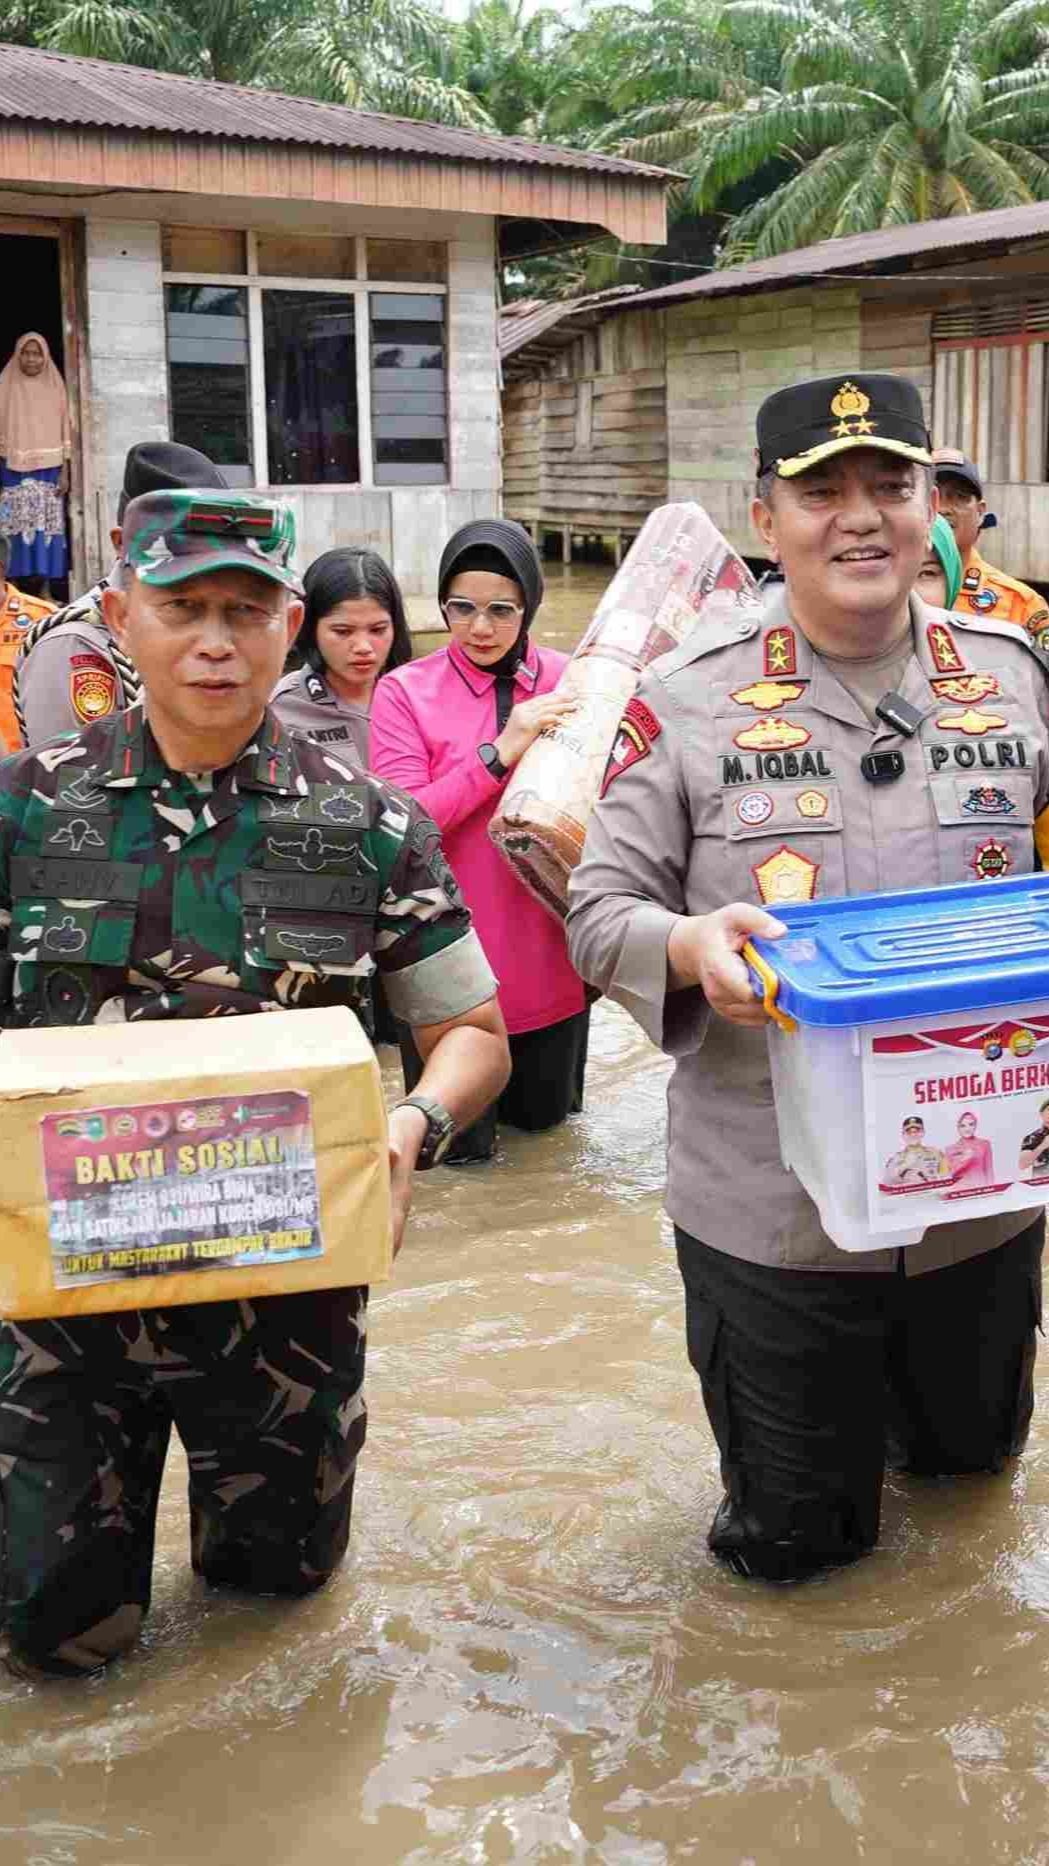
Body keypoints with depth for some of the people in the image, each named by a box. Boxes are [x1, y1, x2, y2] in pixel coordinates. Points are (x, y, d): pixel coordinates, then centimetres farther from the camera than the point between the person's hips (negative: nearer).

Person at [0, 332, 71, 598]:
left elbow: (63, 432, 7)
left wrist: (65, 472, -1)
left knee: (46, 526, -3)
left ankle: (45, 590, 1)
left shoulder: (55, 387, 8)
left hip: (48, 468, 1)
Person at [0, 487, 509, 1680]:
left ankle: (236, 1498, 50)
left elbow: (473, 1030, 3)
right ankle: (120, 1482, 40)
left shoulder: (370, 828, -4)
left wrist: (415, 1126, -19)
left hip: (288, 1275, 1)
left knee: (281, 1570, 18)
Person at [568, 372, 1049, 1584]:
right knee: (788, 1540, 15)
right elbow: (600, 910, -6)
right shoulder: (689, 699, -8)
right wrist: (690, 946, -27)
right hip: (773, 1202, -2)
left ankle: (891, 1397, 59)